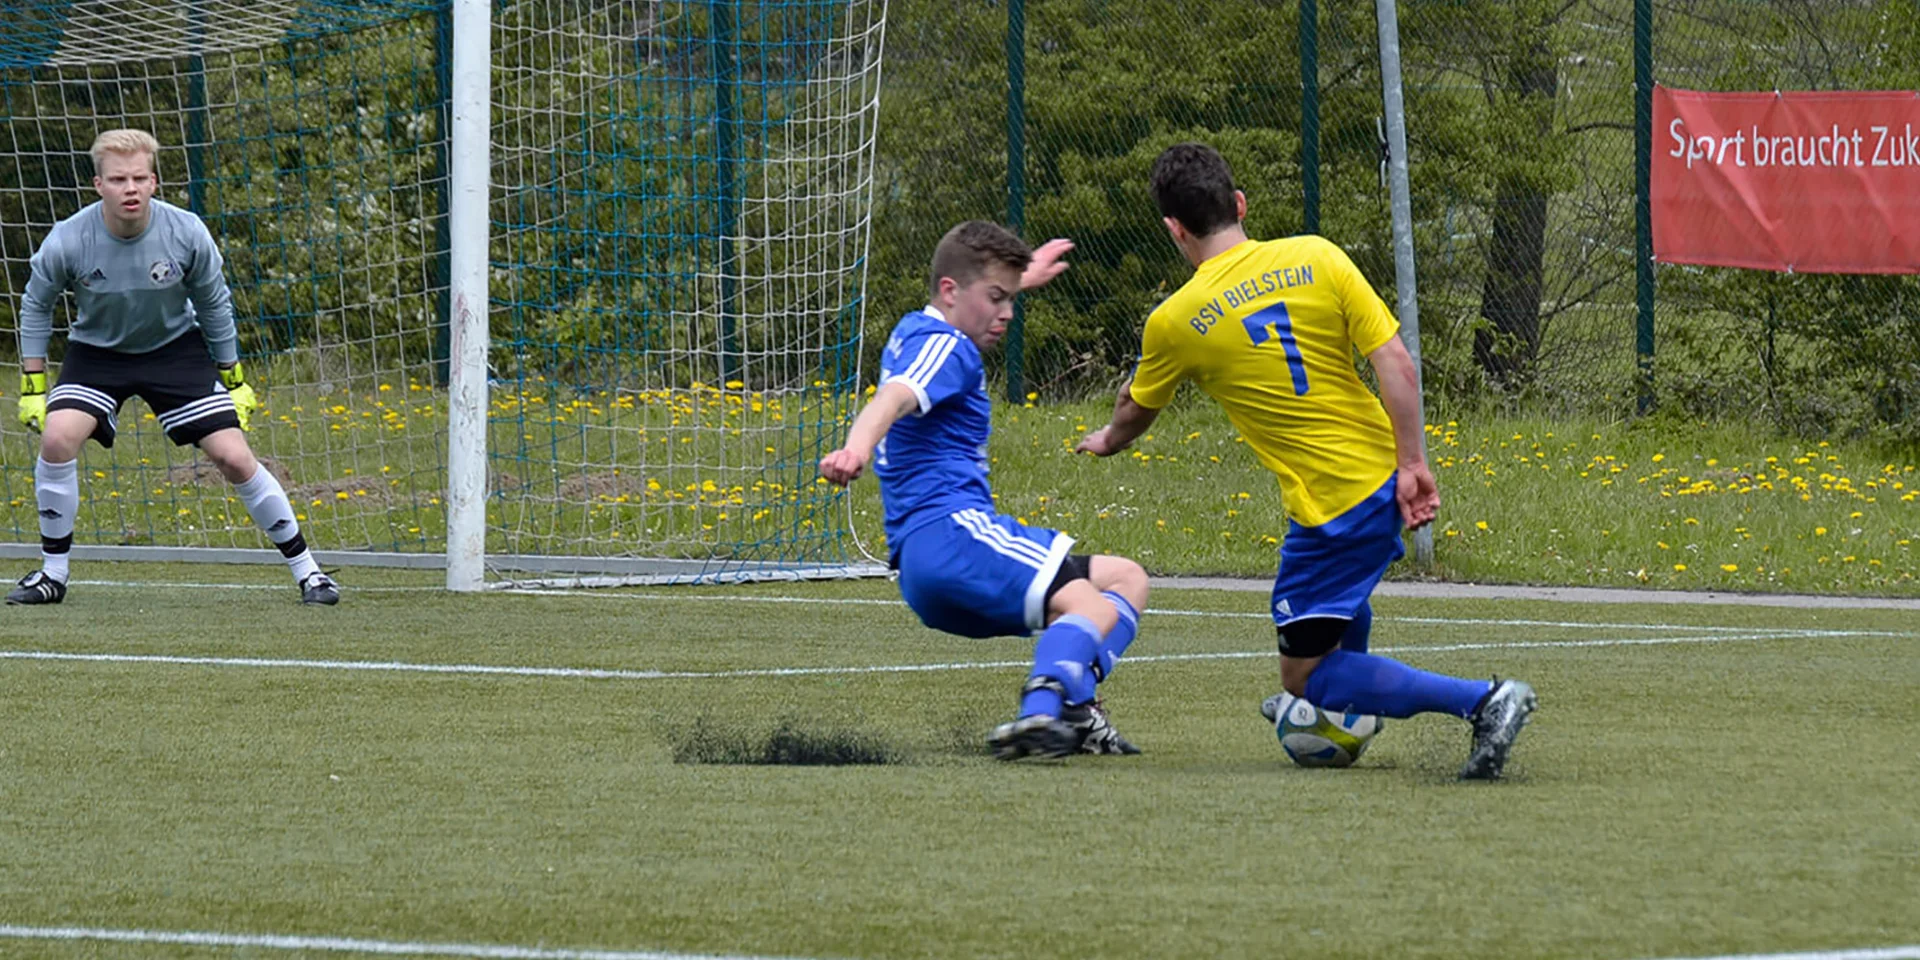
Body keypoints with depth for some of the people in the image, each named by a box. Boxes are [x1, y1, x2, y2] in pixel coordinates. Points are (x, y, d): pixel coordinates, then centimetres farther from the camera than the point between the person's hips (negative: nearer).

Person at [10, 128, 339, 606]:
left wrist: (234, 381, 3)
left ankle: (305, 568, 7)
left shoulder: (186, 233, -22)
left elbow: (214, 303, -3)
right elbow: (36, 304, -4)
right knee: (57, 437, -25)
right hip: (97, 351, 0)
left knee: (235, 459, -9)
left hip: (175, 348, 0)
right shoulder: (68, 241, -24)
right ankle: (52, 573, -8)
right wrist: (33, 385, -5)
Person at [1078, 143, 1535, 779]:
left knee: (1306, 675, 2)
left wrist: (1108, 441, 37)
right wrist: (1412, 464, -3)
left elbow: (1134, 415, 15)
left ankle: (1481, 701, -13)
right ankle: (1342, 707, 55)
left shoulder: (1174, 324, -7)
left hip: (1328, 507, -6)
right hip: (1385, 478, 6)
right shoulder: (1316, 258, -3)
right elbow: (1395, 362, -8)